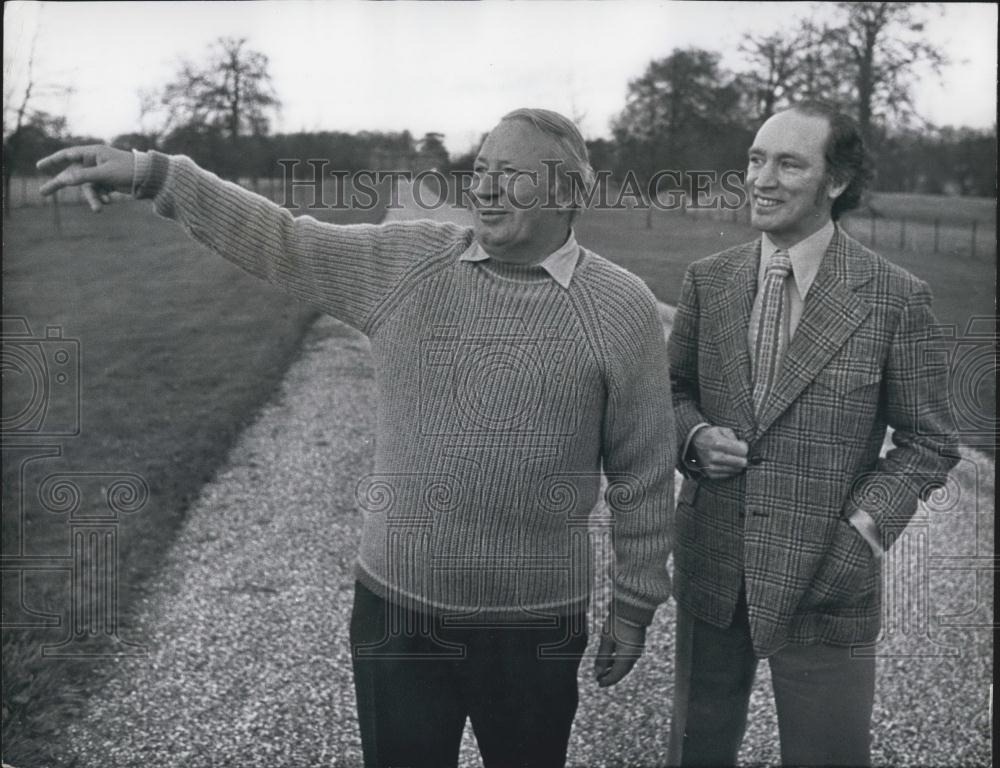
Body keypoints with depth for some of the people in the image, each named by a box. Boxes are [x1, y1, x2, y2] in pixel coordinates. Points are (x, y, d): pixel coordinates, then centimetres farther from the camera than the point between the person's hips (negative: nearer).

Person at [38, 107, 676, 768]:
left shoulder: (622, 308, -7)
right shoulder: (405, 261, 0)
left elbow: (644, 472, -2)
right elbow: (282, 240, 3)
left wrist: (636, 603, 2)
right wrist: (153, 174, -3)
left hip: (535, 630, -1)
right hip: (393, 609, 2)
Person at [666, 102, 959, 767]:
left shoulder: (896, 298, -8)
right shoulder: (708, 280, 2)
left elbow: (928, 442, -3)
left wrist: (860, 536, -15)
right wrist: (695, 436, -9)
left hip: (824, 582, -3)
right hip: (710, 569, 4)